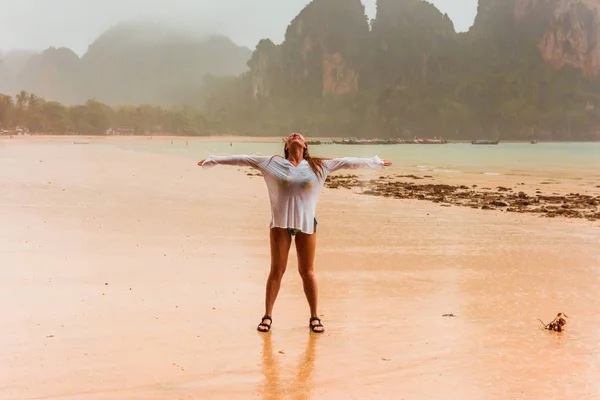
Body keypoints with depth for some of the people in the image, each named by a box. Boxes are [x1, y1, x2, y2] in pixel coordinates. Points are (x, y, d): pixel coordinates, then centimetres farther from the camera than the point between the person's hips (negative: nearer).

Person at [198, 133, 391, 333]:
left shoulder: (318, 166, 8)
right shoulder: (272, 163, 5)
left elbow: (346, 162, 13)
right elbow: (243, 159, 5)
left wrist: (376, 162, 18)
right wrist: (214, 160, 4)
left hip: (306, 223, 1)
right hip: (280, 223, -1)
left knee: (307, 272, 6)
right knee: (277, 270, 3)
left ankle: (314, 317, 16)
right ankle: (267, 316, 12)